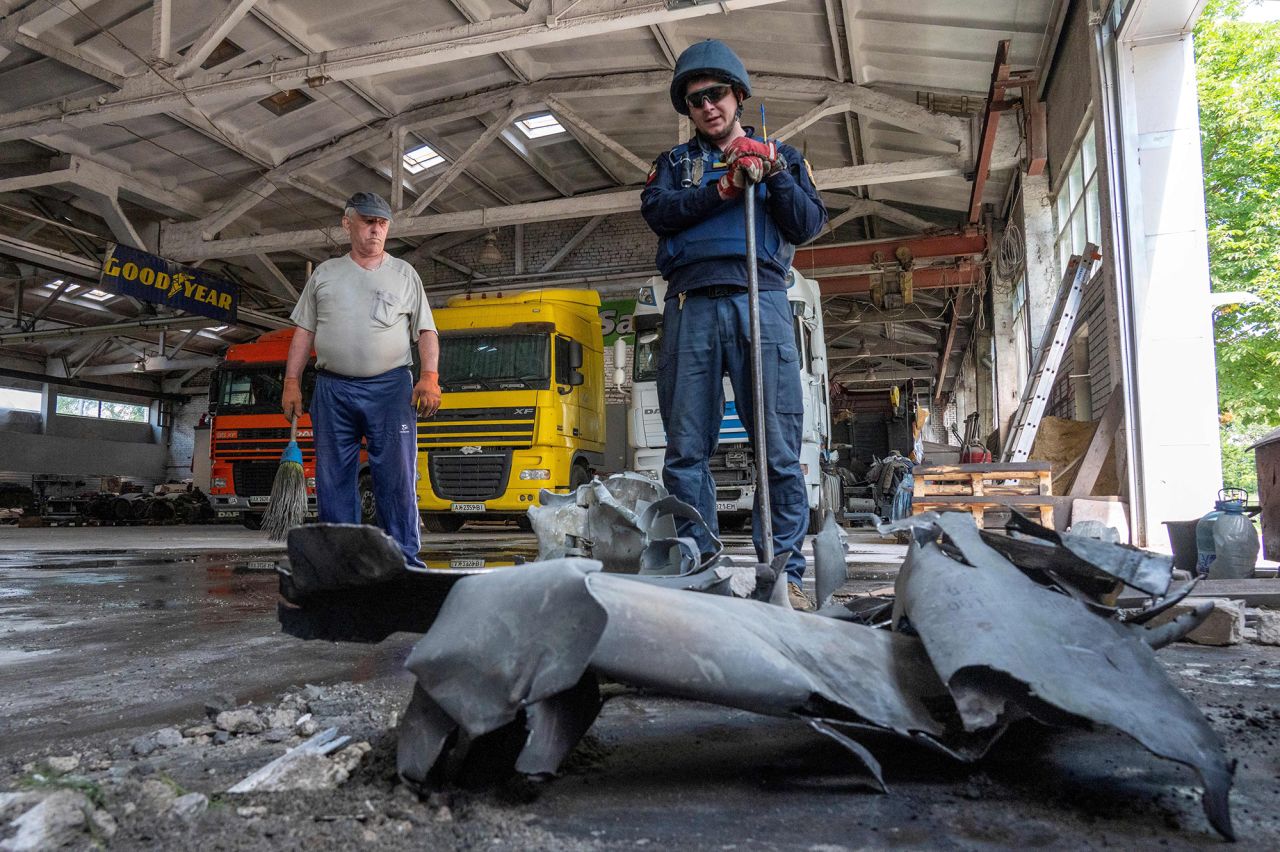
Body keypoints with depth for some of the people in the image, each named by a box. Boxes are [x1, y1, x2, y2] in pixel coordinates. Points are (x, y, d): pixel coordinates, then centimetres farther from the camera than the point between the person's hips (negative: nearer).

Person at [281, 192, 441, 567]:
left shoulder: (404, 274, 12)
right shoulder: (325, 273, 16)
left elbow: (426, 331, 7)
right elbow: (304, 331, 14)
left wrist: (429, 376, -8)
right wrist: (291, 382, 5)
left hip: (391, 386, -2)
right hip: (332, 388, 2)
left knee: (398, 476, -7)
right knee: (334, 479, 3)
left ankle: (405, 560, -3)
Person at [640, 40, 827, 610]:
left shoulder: (781, 156, 23)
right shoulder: (674, 163, 24)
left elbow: (809, 226, 9)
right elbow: (657, 212, 2)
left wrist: (775, 176, -4)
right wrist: (727, 186, -5)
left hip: (760, 301, -1)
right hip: (690, 306, 1)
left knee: (778, 446, -8)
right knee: (686, 449, -2)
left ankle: (784, 571, -3)